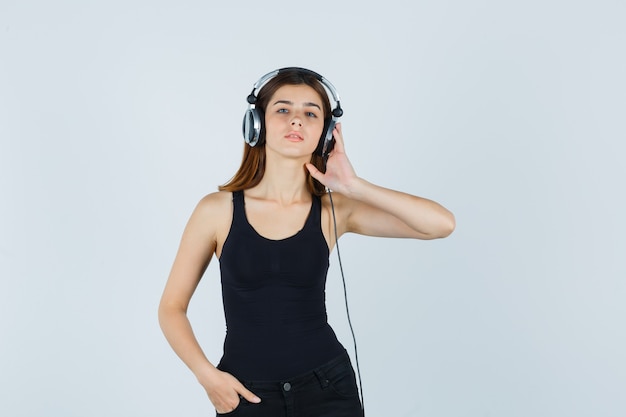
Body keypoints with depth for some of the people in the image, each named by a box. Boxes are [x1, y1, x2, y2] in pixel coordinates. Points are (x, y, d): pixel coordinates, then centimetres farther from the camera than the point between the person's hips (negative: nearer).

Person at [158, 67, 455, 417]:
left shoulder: (335, 210, -4)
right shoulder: (217, 210, -6)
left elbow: (442, 224, -12)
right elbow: (172, 307, 2)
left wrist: (354, 187, -16)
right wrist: (207, 375, -11)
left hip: (328, 387, 0)